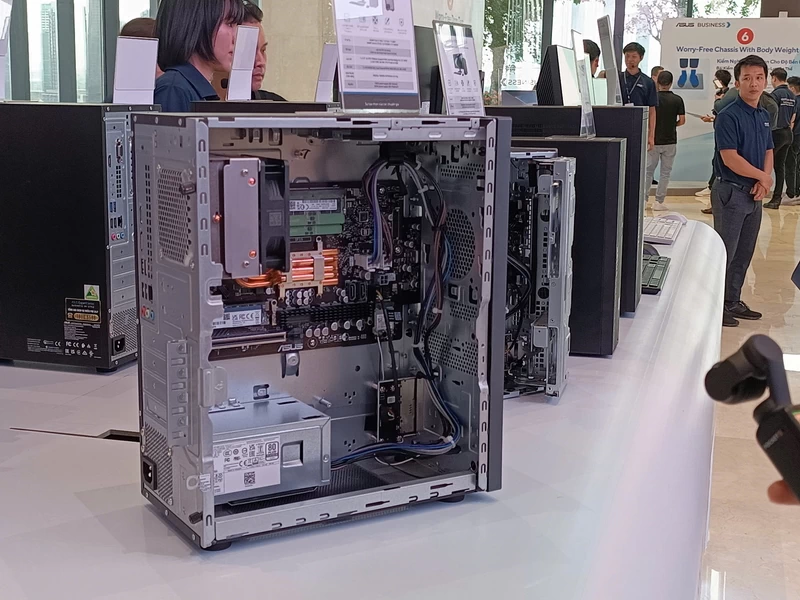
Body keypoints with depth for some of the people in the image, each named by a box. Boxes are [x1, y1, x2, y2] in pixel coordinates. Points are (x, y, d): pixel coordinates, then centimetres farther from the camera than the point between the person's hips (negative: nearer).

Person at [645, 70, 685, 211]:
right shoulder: (677, 99, -4)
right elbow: (682, 121, -5)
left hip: (653, 140, 0)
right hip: (670, 141, 0)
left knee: (648, 170, 10)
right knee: (665, 172, 6)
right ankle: (659, 201, 4)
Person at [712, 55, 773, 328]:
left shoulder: (764, 115, 11)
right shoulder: (729, 116, -14)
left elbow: (768, 152, 14)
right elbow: (730, 158, -19)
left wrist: (763, 183, -4)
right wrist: (763, 176, -9)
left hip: (754, 193, 8)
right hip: (731, 191, -8)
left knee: (744, 253, 13)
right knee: (725, 252, -3)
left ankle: (733, 302, 24)